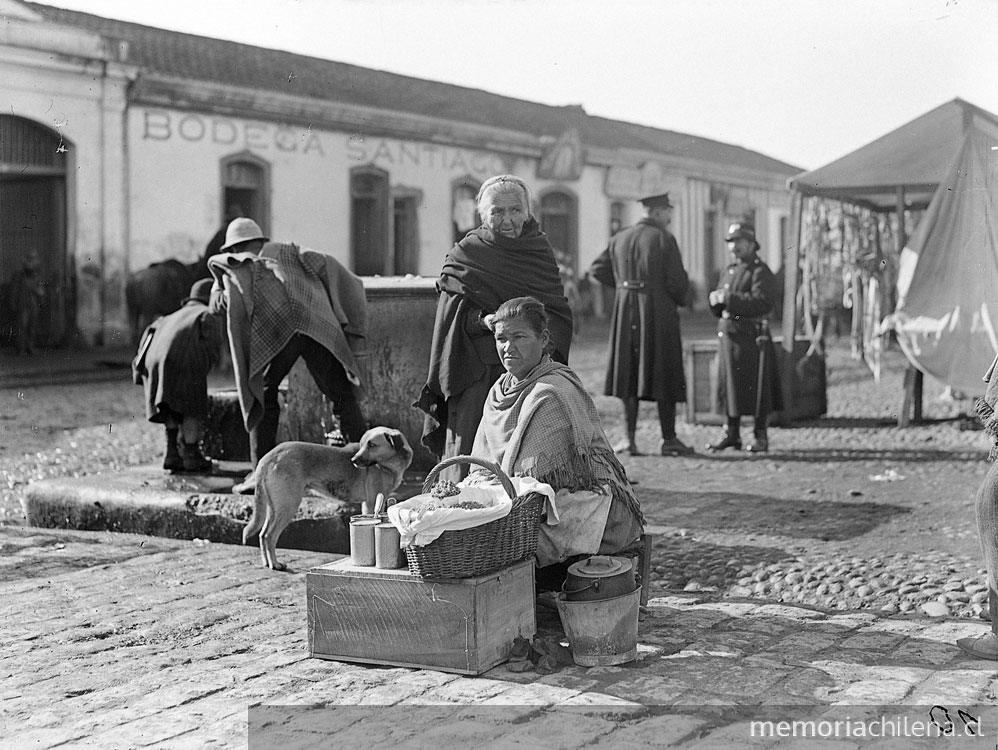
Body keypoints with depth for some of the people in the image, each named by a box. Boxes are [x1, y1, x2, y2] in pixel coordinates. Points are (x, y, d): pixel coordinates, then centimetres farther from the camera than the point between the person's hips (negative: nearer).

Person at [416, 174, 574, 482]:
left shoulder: (540, 251, 11)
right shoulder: (465, 255, 4)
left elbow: (560, 314, 7)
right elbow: (451, 318, 0)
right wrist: (485, 320, -19)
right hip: (476, 375, -2)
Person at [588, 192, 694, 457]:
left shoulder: (620, 239, 8)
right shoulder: (664, 240, -9)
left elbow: (597, 270, 13)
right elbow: (677, 281, -11)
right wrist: (682, 300, 10)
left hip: (626, 313, 5)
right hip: (658, 313, -5)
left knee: (630, 373, 10)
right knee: (664, 375, 3)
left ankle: (630, 438, 8)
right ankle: (668, 439, 7)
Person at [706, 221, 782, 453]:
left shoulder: (761, 272, -6)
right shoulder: (728, 271, 18)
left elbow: (764, 303, -20)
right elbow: (718, 309, 22)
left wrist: (730, 299, -21)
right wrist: (715, 299, -2)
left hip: (751, 336, -7)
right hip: (727, 334, 7)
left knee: (756, 388, -2)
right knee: (730, 386, 9)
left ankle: (761, 436, 6)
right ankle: (732, 434, 16)